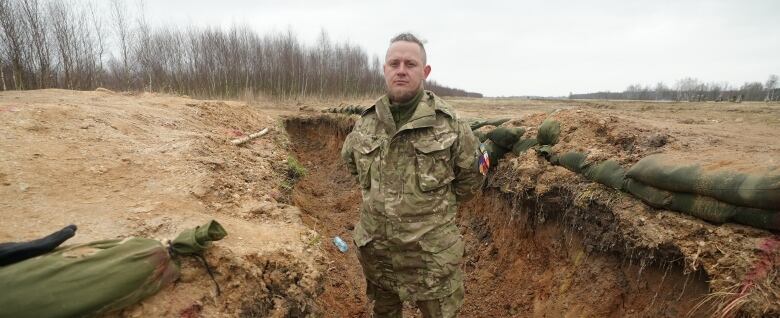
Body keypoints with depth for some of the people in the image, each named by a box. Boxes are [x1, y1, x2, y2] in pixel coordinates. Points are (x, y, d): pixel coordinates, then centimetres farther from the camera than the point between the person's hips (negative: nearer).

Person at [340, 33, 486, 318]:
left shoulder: (449, 122, -12)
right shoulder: (366, 123, -2)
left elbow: (472, 175, 1)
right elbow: (350, 159, 17)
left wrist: (437, 205, 6)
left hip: (431, 252, -3)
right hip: (375, 247, 4)